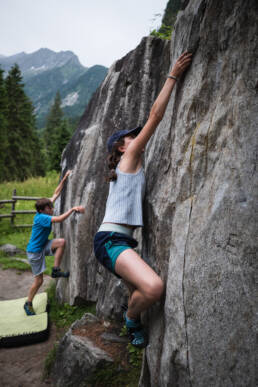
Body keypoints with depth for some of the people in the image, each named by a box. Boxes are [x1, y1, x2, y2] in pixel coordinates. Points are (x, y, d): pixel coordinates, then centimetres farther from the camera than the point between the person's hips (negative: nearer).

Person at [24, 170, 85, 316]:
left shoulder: (45, 211, -6)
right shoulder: (40, 217, -28)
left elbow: (56, 193, -1)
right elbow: (59, 219, -42)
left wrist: (65, 178, -5)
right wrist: (73, 209, -40)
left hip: (43, 245, 8)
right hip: (35, 250, -8)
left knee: (62, 242, -21)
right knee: (39, 280, 1)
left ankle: (56, 270, -8)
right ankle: (28, 304, 25)